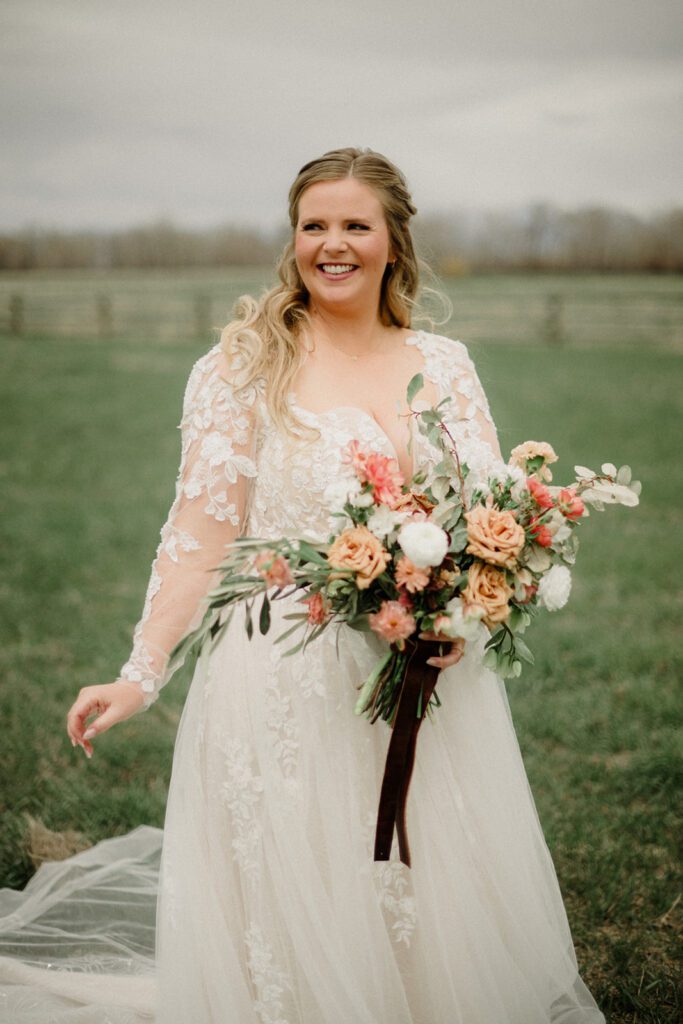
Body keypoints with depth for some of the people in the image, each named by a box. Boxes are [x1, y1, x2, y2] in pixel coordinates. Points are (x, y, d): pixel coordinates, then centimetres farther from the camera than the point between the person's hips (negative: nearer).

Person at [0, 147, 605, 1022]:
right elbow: (200, 531, -5)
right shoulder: (243, 364, -2)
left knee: (437, 917, 11)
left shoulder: (443, 365, 8)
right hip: (287, 683, -3)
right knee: (294, 918, 5)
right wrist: (142, 673, -13)